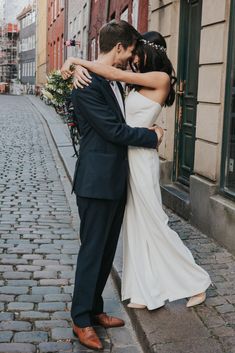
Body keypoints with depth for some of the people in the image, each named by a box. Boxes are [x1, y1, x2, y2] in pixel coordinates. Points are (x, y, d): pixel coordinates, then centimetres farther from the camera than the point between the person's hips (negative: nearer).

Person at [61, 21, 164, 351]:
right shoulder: (86, 84, -15)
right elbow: (113, 130, -17)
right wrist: (152, 136, -6)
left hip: (116, 180, 9)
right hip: (97, 181, -9)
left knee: (107, 250, 15)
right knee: (92, 250, 1)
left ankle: (95, 309, 29)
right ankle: (81, 319, 16)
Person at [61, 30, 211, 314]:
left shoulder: (161, 78, -11)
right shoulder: (139, 83, 13)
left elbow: (115, 74, -16)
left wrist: (79, 61, -10)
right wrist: (81, 69, -4)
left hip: (141, 158, -9)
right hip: (129, 155, 9)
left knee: (153, 223, 1)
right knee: (136, 224, 12)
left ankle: (196, 282, 18)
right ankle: (147, 292, 22)